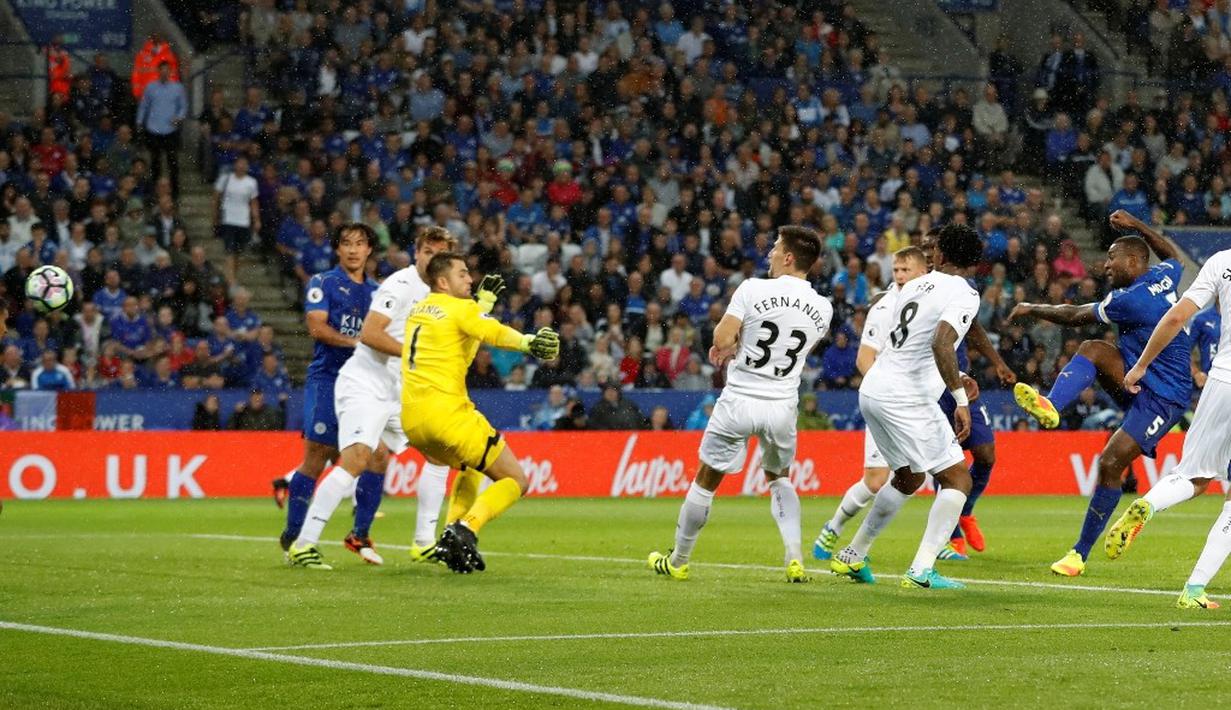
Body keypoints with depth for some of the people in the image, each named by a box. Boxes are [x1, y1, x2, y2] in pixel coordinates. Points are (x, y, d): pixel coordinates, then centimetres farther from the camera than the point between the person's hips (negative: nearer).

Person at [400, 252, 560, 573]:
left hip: (411, 420, 8)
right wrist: (529, 342, -42)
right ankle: (465, 531, -21)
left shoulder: (418, 310, 19)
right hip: (447, 412, -8)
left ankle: (452, 535, 14)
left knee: (469, 468, 33)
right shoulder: (460, 308, -4)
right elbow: (497, 334, -25)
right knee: (515, 480, 1)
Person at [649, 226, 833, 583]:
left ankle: (678, 561, 25)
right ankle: (795, 558, 7)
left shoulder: (752, 290, -13)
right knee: (780, 478, 25)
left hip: (739, 400, -3)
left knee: (706, 480, 12)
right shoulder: (823, 309, 1)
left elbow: (721, 339, -16)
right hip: (783, 405, 3)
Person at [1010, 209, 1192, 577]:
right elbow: (1175, 257, 32)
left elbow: (1074, 316, -8)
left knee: (1110, 463, -15)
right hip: (1136, 380, 10)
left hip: (1163, 398, -10)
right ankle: (1050, 406, -34)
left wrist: (1032, 309, 7)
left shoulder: (1130, 299, -21)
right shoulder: (1164, 277, 5)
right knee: (1092, 349, -13)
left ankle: (1081, 552, -9)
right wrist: (1136, 226, 33)